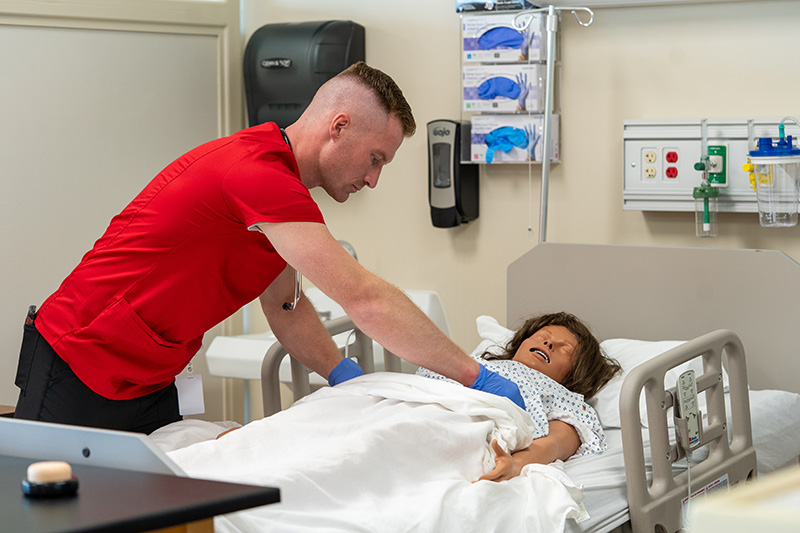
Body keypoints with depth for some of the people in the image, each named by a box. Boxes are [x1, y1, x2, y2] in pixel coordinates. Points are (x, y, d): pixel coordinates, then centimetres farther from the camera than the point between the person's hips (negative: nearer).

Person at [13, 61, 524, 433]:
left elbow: (285, 305, 13)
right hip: (79, 375, -9)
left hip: (150, 382, 9)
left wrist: (344, 376, -4)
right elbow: (364, 298, -30)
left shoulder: (279, 189, 7)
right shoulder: (256, 172, -26)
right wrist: (475, 377, -24)